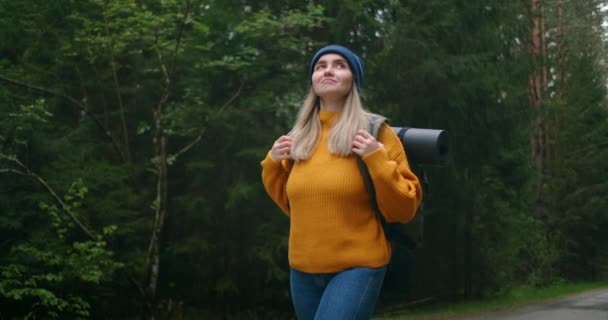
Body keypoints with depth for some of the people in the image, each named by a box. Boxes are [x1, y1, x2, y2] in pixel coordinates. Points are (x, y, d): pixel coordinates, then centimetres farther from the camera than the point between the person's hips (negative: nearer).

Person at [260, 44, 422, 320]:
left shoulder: (375, 133, -4)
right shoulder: (300, 137, 9)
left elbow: (403, 210, -6)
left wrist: (377, 161, -17)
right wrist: (272, 164, 7)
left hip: (357, 267, -5)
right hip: (303, 270, 5)